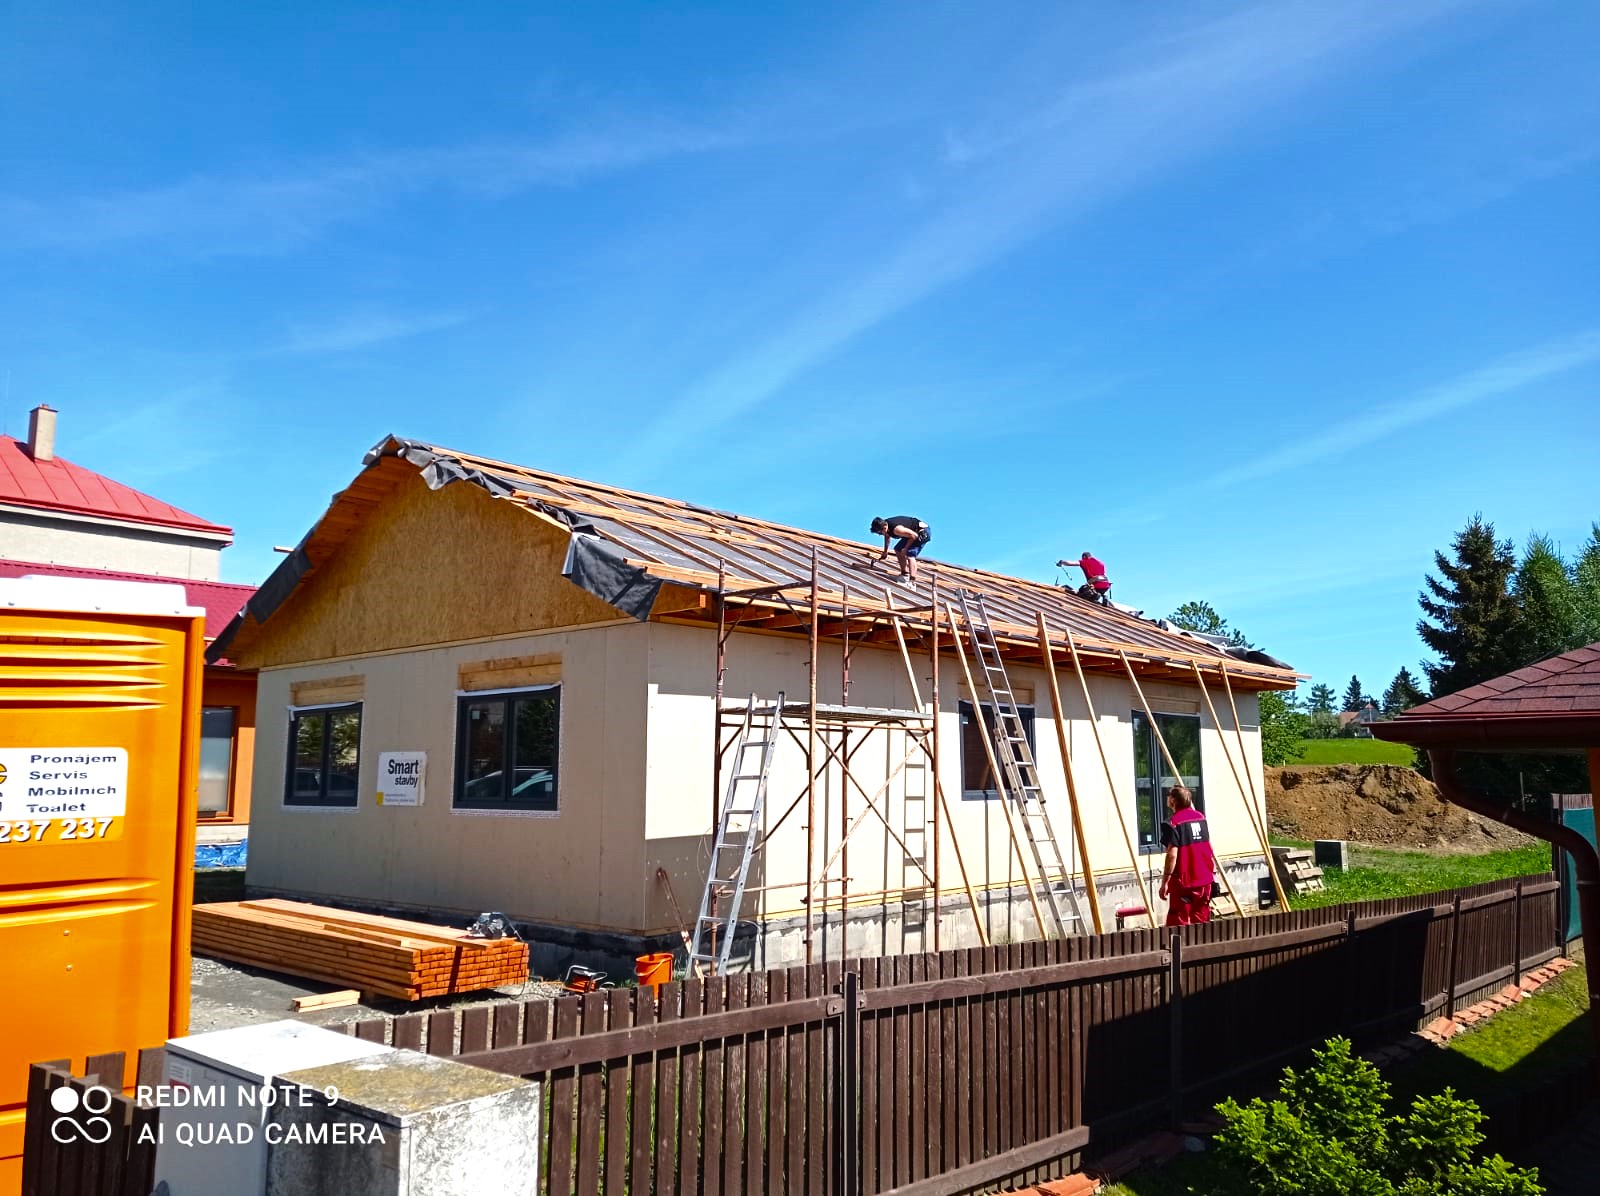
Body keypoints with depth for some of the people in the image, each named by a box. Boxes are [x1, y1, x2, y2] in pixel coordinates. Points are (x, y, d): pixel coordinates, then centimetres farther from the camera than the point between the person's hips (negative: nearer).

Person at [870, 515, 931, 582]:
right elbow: (887, 536, 19)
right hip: (912, 532, 10)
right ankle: (905, 573, 23)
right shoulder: (885, 524, -6)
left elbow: (914, 536, -30)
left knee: (910, 555, -22)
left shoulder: (896, 529, -34)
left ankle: (912, 580, -31)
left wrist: (905, 548, -22)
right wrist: (885, 551, 30)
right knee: (898, 550, 13)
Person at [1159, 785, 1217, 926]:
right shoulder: (1201, 817, 8)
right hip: (1205, 878, 7)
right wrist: (1213, 870, 25)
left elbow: (1172, 855, -19)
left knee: (1179, 924, -3)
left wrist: (1165, 882, -14)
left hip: (1183, 882, -7)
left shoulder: (1174, 823, -14)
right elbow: (1209, 847, 15)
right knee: (1201, 922, 15)